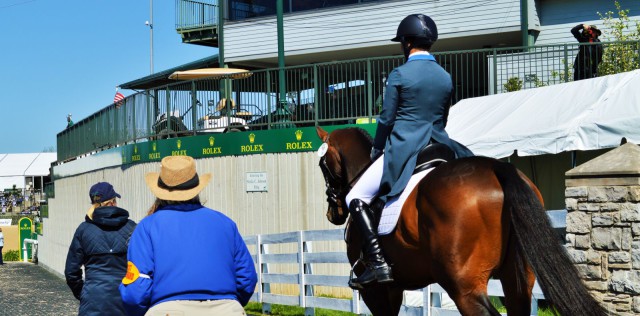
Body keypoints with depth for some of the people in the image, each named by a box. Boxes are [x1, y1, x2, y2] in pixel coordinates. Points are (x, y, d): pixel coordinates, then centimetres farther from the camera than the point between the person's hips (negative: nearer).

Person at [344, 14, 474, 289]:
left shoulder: (399, 75, -8)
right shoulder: (446, 78, 9)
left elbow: (386, 119, -4)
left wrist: (376, 151, 10)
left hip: (402, 151, -6)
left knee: (356, 199, 4)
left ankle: (377, 262, -11)